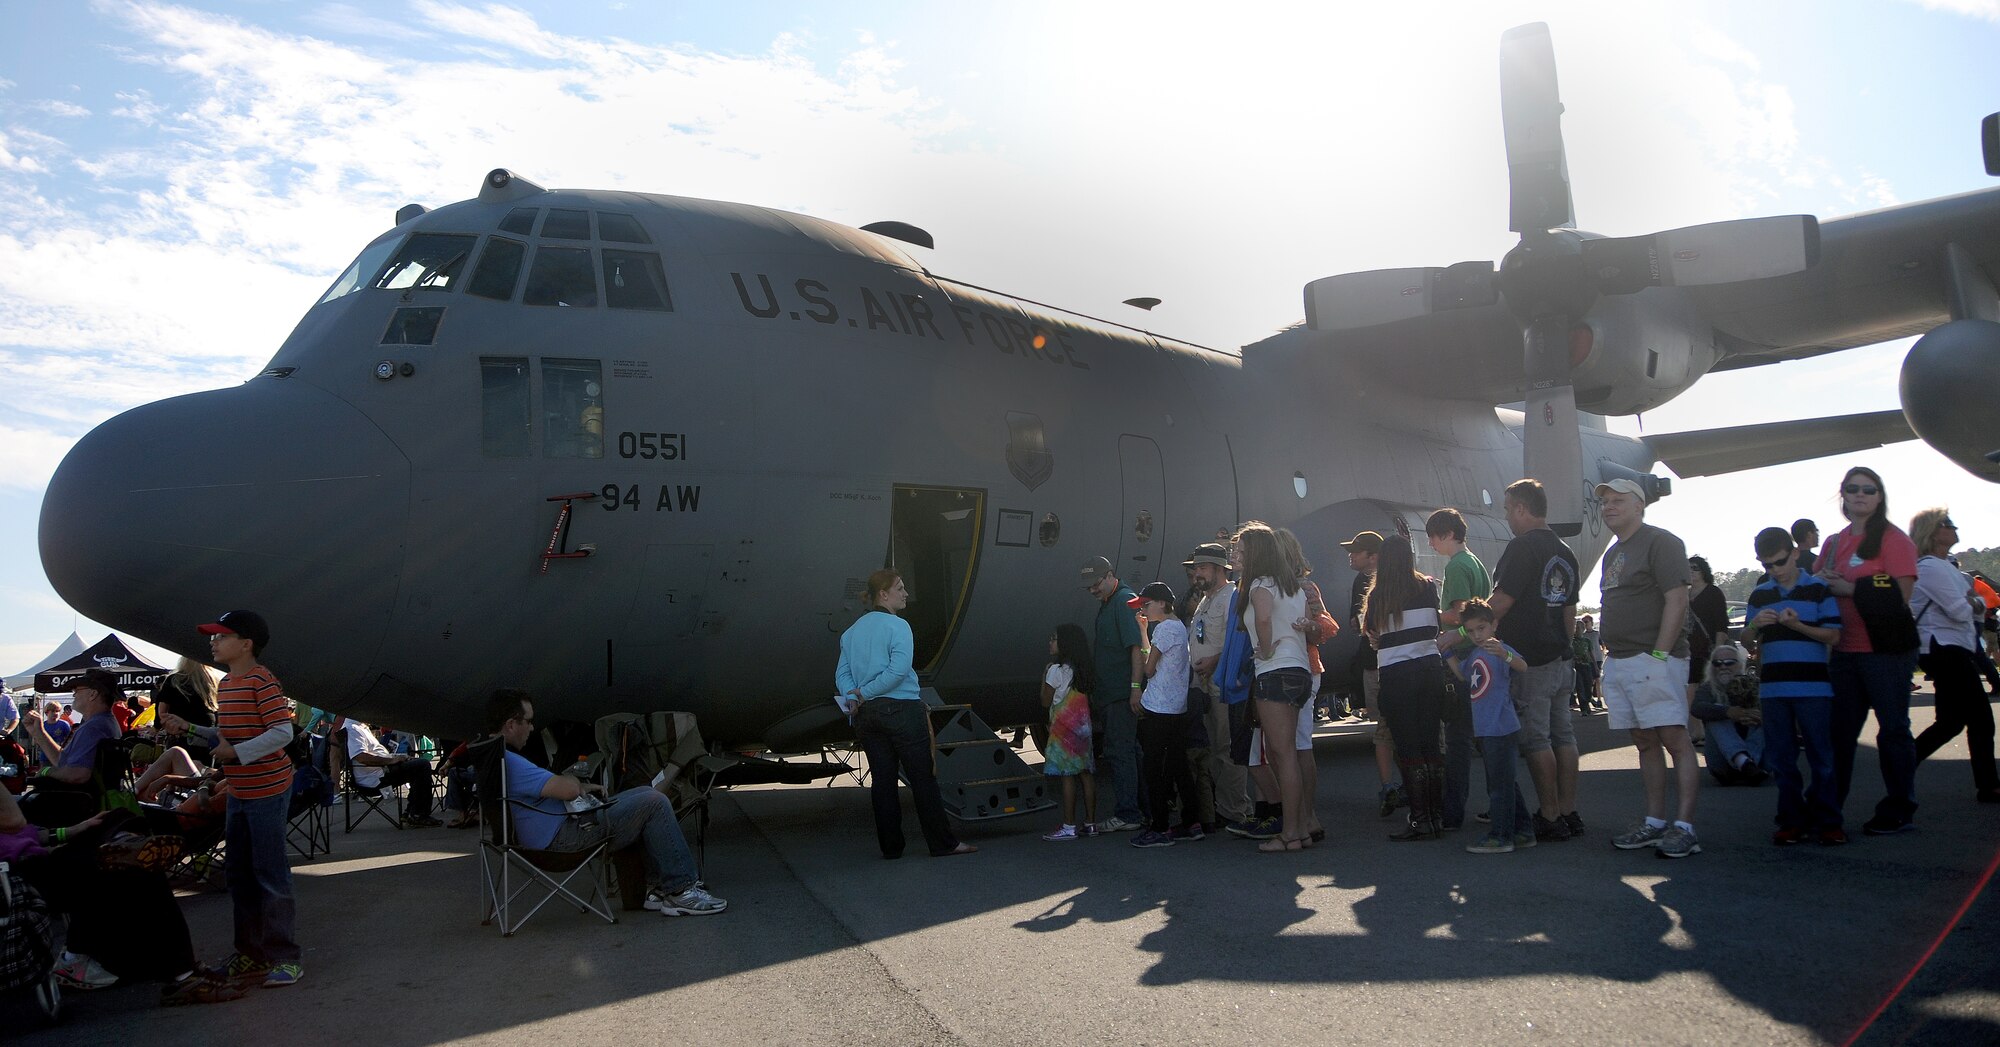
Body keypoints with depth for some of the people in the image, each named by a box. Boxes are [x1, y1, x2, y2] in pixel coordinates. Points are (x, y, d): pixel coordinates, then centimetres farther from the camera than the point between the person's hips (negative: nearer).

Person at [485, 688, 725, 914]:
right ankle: (680, 892, -5)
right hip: (563, 838, -11)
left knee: (647, 794, 15)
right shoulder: (507, 762, -23)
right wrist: (578, 783, -6)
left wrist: (582, 787, 9)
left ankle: (658, 887, 13)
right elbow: (569, 789, -29)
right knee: (654, 803, -10)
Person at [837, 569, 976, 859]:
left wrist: (852, 697, -6)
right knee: (923, 778, -1)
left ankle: (891, 845, 10)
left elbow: (842, 673, 9)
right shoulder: (897, 626, -9)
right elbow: (899, 669, -19)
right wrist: (864, 693, -12)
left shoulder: (851, 631, 15)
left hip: (865, 715, 7)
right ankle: (942, 843, 2)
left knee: (882, 779, 9)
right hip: (902, 710, -7)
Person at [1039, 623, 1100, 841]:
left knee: (1067, 776, -7)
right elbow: (1088, 701, 14)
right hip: (1083, 725, 7)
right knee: (1086, 774, 7)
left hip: (1064, 729, -7)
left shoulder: (1056, 670, -10)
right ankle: (1090, 823, 10)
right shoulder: (1083, 670, 11)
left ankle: (1069, 827, -8)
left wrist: (1044, 677, 7)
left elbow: (1046, 702, -3)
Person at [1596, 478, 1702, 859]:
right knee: (1645, 742, 11)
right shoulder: (1613, 553, 21)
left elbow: (1677, 600, -14)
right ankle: (1655, 822, 15)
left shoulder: (1660, 542, -6)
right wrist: (1611, 654, 14)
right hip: (1618, 663, 9)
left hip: (1654, 660, -9)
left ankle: (1685, 827, -9)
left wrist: (1659, 655, -19)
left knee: (1674, 739, -9)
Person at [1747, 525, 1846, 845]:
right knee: (1780, 758, 6)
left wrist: (1798, 625, -18)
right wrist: (1754, 625, -7)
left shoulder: (1819, 589, 0)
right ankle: (1792, 820, 14)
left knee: (1821, 756, 0)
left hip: (1813, 686, -4)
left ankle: (1827, 821, 9)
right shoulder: (1759, 594, 12)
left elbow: (1834, 636, -5)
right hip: (1773, 687, 4)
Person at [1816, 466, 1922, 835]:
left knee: (1892, 729, 1)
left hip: (1885, 649, -6)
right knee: (1839, 731, 8)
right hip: (1844, 650, 6)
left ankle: (1899, 811, 11)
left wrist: (1850, 588, -14)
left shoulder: (1893, 539, -5)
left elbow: (1901, 594, -13)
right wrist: (1821, 582, 0)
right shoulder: (1833, 543, 14)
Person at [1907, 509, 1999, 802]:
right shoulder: (1930, 567, -14)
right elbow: (1960, 611, -20)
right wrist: (1972, 603, 3)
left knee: (1952, 721, 8)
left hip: (1954, 651, 10)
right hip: (1945, 650, -10)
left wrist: (1974, 602, -7)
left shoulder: (1944, 567, 18)